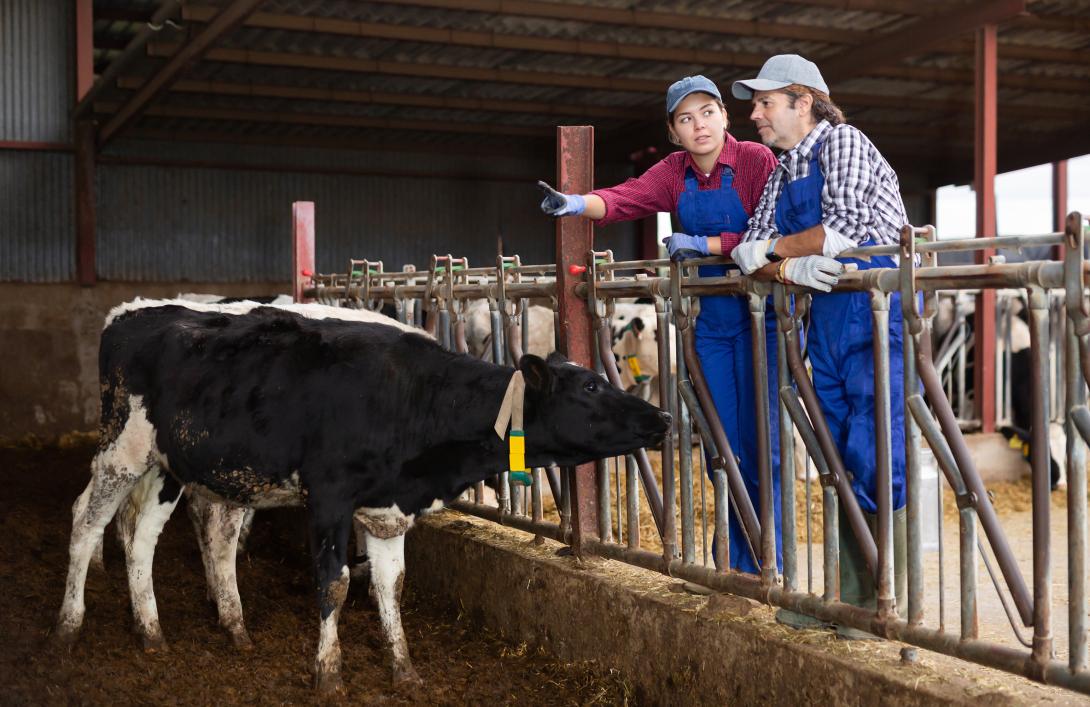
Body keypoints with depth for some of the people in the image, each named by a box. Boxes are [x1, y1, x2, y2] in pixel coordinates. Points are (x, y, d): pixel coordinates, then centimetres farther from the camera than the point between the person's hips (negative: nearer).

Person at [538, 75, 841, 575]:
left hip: (762, 314, -5)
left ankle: (766, 565, 6)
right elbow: (625, 198, -10)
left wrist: (703, 244, -18)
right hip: (713, 321, 5)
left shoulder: (755, 160, -8)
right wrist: (577, 203, -28)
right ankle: (736, 559, 21)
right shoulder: (674, 173, 7)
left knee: (760, 442, -6)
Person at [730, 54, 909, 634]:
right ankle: (853, 595, 17)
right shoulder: (780, 171, 17)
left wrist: (774, 249, -4)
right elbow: (753, 247, 8)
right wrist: (794, 267, -14)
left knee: (876, 457, -11)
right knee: (838, 456, 9)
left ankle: (892, 602, -4)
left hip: (878, 306, -8)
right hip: (826, 317, 8)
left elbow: (842, 231, -18)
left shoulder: (842, 142, -5)